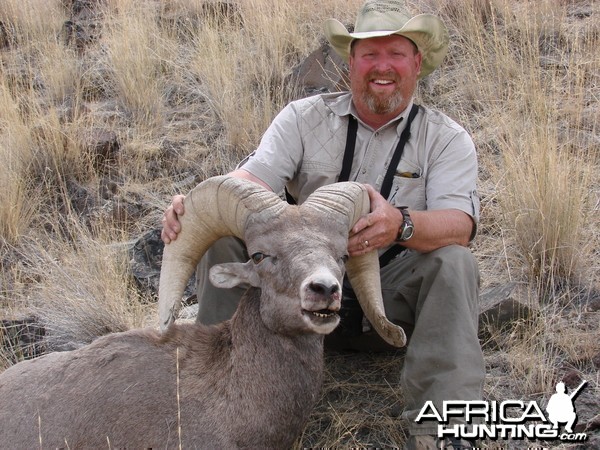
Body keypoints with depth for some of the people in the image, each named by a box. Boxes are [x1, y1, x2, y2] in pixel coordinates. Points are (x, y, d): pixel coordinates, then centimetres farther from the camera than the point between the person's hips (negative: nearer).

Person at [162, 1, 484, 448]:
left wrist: (400, 225, -44)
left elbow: (460, 224, -21)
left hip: (390, 289, -1)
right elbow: (253, 177, -15)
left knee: (454, 260, -30)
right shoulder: (305, 117, 0)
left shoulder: (446, 138, -4)